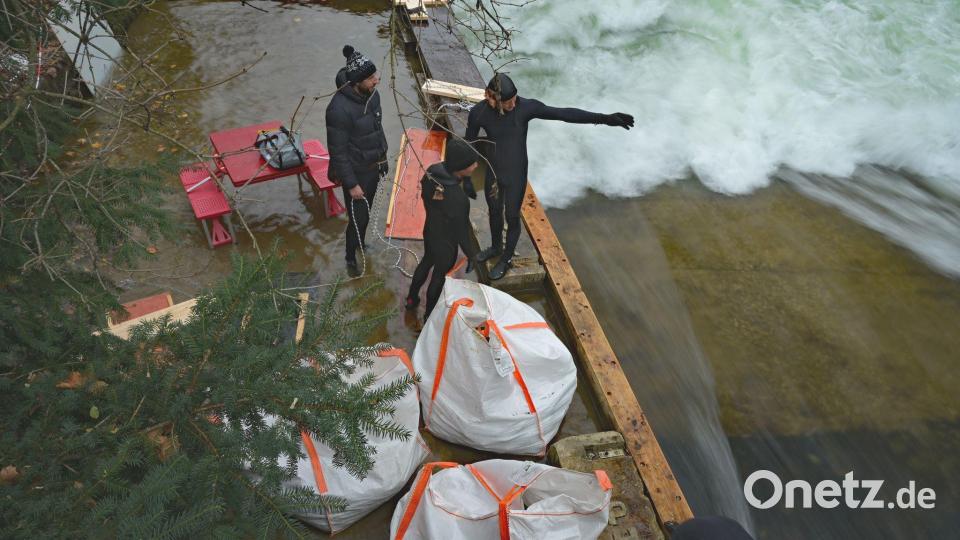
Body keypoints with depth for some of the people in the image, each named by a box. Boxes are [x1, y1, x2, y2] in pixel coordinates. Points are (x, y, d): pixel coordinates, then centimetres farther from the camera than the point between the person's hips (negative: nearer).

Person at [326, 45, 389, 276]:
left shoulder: (372, 94, -5)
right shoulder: (339, 109, -30)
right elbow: (338, 151, -24)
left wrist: (383, 158, 17)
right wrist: (351, 184, -20)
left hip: (374, 167, 7)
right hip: (357, 173, -7)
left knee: (367, 211, 24)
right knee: (358, 218, 6)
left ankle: (361, 242, 50)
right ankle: (351, 258, 29)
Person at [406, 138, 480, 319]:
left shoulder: (432, 171, -19)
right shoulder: (457, 198, -40)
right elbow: (461, 230, -26)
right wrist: (472, 254, -8)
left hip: (429, 231, 7)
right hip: (446, 242, -7)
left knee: (426, 262, 32)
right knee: (440, 276, 19)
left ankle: (412, 299, 55)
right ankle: (430, 314, 44)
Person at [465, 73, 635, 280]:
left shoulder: (525, 107, -24)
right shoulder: (479, 112, -19)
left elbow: (565, 114, -25)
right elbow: (469, 144, -4)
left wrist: (605, 118, -30)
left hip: (516, 174, -2)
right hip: (493, 172, 2)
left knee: (512, 217, 14)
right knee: (494, 212, 23)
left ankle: (507, 259, 38)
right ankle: (496, 247, 51)